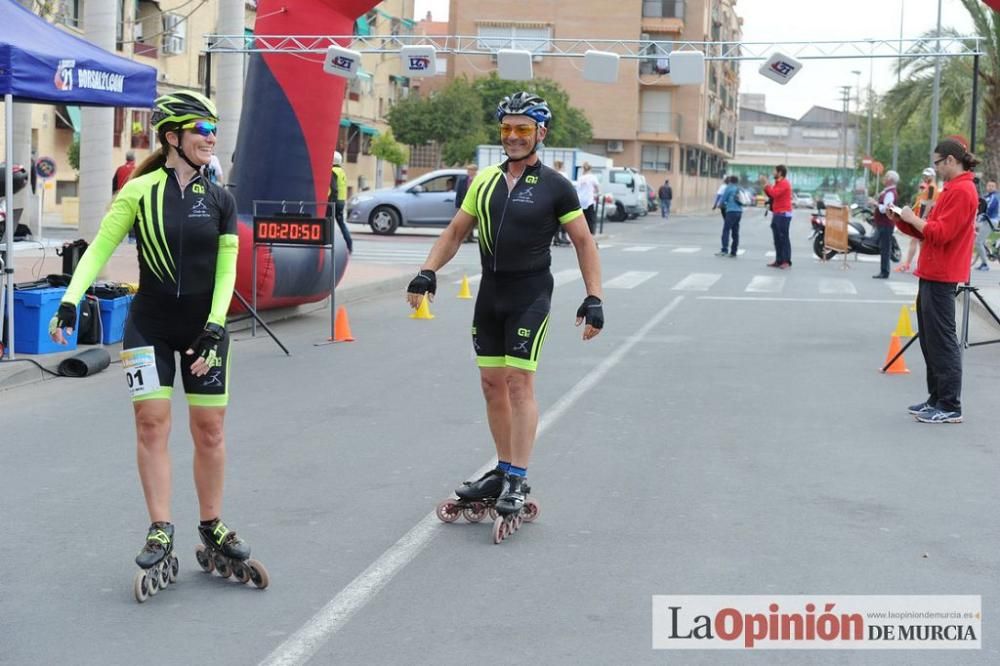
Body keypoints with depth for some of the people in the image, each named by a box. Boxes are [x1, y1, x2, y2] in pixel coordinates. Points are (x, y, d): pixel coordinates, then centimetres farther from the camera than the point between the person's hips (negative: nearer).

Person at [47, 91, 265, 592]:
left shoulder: (219, 200, 2)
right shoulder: (141, 191, -5)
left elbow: (225, 271, 0)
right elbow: (100, 248, -6)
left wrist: (214, 328, -10)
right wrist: (70, 301, -17)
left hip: (202, 326, 2)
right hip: (150, 326, -2)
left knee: (209, 427, 4)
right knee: (152, 421, -6)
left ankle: (211, 526, 19)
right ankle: (160, 532, 1)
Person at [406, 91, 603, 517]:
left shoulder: (555, 187, -4)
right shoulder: (485, 180, 9)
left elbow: (583, 242, -1)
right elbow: (455, 232, 14)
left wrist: (594, 298, -10)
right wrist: (428, 272, 0)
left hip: (530, 294, -5)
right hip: (490, 291, 6)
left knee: (519, 382, -10)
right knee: (492, 383, 8)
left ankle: (518, 481, -6)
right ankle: (503, 470, 19)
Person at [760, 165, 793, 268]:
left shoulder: (784, 183, -12)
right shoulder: (778, 183, 19)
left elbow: (774, 194, -23)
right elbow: (771, 195, 19)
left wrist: (766, 185, -13)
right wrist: (764, 186, 9)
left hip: (783, 214, -10)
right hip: (777, 214, 10)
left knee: (784, 238, -11)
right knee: (777, 239, 9)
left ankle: (787, 262, -11)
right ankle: (779, 260, 11)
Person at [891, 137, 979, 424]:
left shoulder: (962, 191, -15)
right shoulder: (951, 189, 17)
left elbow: (940, 233, -21)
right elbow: (927, 231, 18)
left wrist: (913, 218, -9)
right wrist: (901, 221, 8)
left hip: (941, 278, -10)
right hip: (932, 274, 10)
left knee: (942, 341, -7)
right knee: (929, 339, 14)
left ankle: (950, 408, -3)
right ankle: (937, 399, 21)